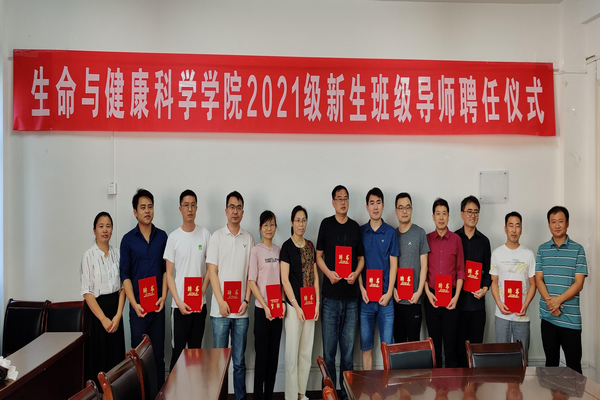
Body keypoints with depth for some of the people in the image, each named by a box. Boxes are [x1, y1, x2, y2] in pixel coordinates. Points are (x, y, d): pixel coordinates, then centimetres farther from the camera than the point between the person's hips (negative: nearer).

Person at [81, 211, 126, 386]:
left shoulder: (117, 254, 4)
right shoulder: (89, 255, -7)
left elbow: (122, 287, 4)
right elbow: (87, 292, -10)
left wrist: (118, 315, -7)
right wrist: (103, 318, -14)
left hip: (115, 308, 4)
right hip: (95, 310, -3)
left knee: (116, 356, 7)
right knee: (97, 357, 2)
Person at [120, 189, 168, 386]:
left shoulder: (162, 236, 5)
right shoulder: (128, 239, 0)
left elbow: (166, 269, 7)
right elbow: (125, 275, -2)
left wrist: (163, 296, -5)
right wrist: (134, 304, -10)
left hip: (158, 306, 1)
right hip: (138, 307, -1)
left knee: (158, 354, 8)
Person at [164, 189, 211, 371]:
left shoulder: (205, 234, 2)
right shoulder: (173, 237, -2)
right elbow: (169, 274, -1)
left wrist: (202, 293, -5)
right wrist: (178, 302, -10)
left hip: (200, 303, 2)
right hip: (180, 304, -2)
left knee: (196, 349, 11)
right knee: (178, 350, 3)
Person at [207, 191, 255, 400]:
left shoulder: (248, 238, 7)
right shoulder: (217, 236, 2)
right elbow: (212, 271, -2)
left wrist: (246, 300, -3)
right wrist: (221, 301, -9)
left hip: (241, 310, 2)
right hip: (220, 309, -2)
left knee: (239, 361, 9)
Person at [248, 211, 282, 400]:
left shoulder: (279, 250, 8)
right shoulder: (256, 250, -6)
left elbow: (282, 279, 11)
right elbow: (252, 282, -8)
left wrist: (282, 303, -2)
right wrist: (265, 306, -13)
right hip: (262, 309, -5)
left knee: (274, 354, 10)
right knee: (262, 354, 1)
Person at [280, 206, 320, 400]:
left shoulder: (310, 245, 10)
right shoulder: (287, 246, -6)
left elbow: (315, 275, 12)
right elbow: (284, 279, -10)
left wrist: (317, 303, 3)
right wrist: (296, 306, -14)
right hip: (294, 305, -5)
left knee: (307, 351, 11)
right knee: (292, 352, -1)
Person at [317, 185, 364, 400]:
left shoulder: (355, 227, 10)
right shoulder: (326, 224, 4)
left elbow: (361, 258, 15)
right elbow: (319, 255, 5)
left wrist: (356, 273, -4)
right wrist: (328, 272, -12)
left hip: (351, 295, 2)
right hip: (331, 295, -2)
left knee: (348, 348, 8)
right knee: (329, 348, 2)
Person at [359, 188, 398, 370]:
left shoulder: (390, 232, 4)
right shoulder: (360, 232, 6)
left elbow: (393, 264, 2)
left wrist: (389, 293, -7)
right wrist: (362, 289, -5)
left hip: (385, 297, -1)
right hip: (365, 297, 1)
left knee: (388, 345, 1)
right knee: (365, 345, 6)